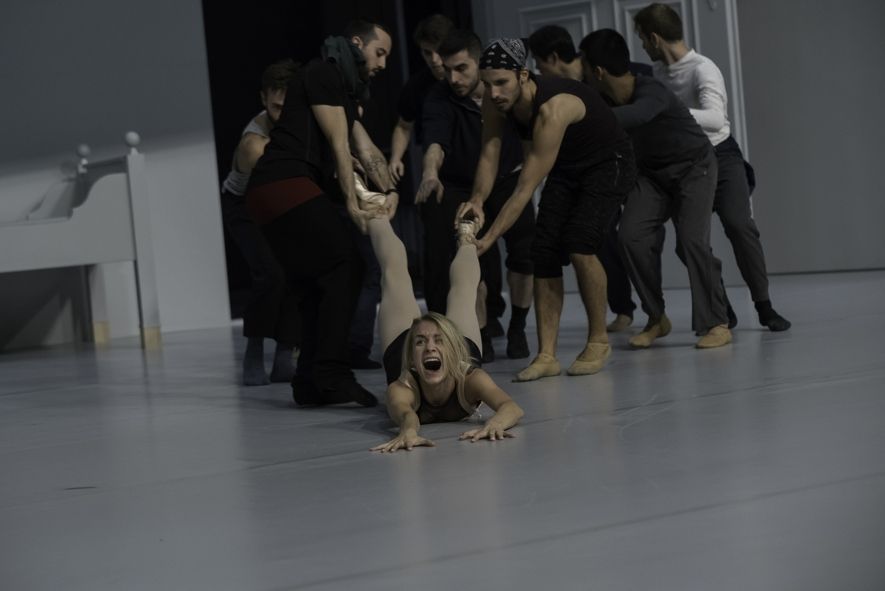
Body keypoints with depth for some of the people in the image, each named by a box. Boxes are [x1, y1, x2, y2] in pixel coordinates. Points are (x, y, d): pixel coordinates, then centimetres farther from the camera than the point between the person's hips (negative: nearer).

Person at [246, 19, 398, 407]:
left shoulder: (346, 90, 26)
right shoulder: (324, 75, -4)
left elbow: (366, 149, 14)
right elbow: (338, 145, -9)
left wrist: (389, 190, -1)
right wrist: (352, 201, -11)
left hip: (272, 194, 10)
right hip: (286, 185, -10)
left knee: (317, 284, 9)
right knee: (343, 265, -16)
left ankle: (310, 382, 10)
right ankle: (331, 372, -20)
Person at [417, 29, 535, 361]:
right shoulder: (439, 100, -23)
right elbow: (435, 141, -43)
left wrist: (526, 163, -3)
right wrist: (430, 172, -61)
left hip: (506, 180, 2)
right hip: (460, 187, -1)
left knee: (525, 251, -14)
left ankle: (517, 330, 5)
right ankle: (481, 337, 5)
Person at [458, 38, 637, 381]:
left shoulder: (552, 108, -38)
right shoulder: (494, 102, -16)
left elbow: (526, 188, -38)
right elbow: (489, 156, -17)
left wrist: (490, 237, -40)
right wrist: (477, 199, -37)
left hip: (608, 164, -7)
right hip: (566, 169, 7)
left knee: (579, 245, -23)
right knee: (544, 252, -7)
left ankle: (598, 341, -4)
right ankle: (546, 356, -5)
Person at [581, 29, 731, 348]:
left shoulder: (652, 93, -33)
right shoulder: (606, 99, -12)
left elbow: (633, 116, -55)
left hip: (694, 167, -6)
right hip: (653, 172, 6)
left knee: (693, 238, -20)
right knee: (632, 235, -13)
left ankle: (718, 324, -10)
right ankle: (656, 318, 0)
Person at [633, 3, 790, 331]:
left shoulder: (702, 69, -21)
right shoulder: (659, 71, 0)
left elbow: (715, 119, -38)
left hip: (720, 158, -6)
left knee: (739, 225, -21)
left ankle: (764, 306, -14)